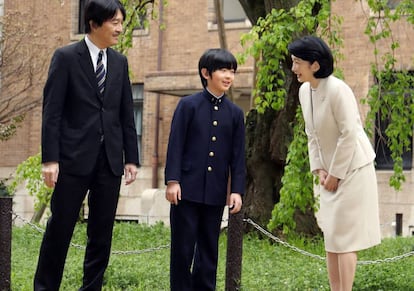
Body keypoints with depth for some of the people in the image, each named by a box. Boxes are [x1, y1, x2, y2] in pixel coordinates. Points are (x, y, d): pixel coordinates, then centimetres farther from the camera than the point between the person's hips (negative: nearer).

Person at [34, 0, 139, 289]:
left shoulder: (120, 62, 12)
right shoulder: (66, 57, -3)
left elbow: (126, 114, 13)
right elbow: (52, 111, -6)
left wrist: (131, 157, 8)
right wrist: (50, 158, -12)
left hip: (110, 160, 5)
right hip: (75, 157, -4)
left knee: (102, 233, 7)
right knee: (60, 228, 0)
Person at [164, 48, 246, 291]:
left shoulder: (235, 113, 9)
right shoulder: (188, 105, 0)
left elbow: (238, 156, 8)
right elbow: (176, 145, -3)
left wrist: (237, 190, 1)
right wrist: (172, 181, -11)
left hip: (216, 193, 3)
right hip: (187, 189, -3)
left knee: (209, 250, 9)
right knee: (183, 248, 0)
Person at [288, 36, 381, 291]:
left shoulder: (337, 90, -22)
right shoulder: (305, 91, 3)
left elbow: (349, 134, -21)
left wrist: (336, 174, -16)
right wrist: (319, 169, 1)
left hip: (351, 169, -8)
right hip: (331, 172, 8)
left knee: (343, 237, -6)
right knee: (331, 236, 11)